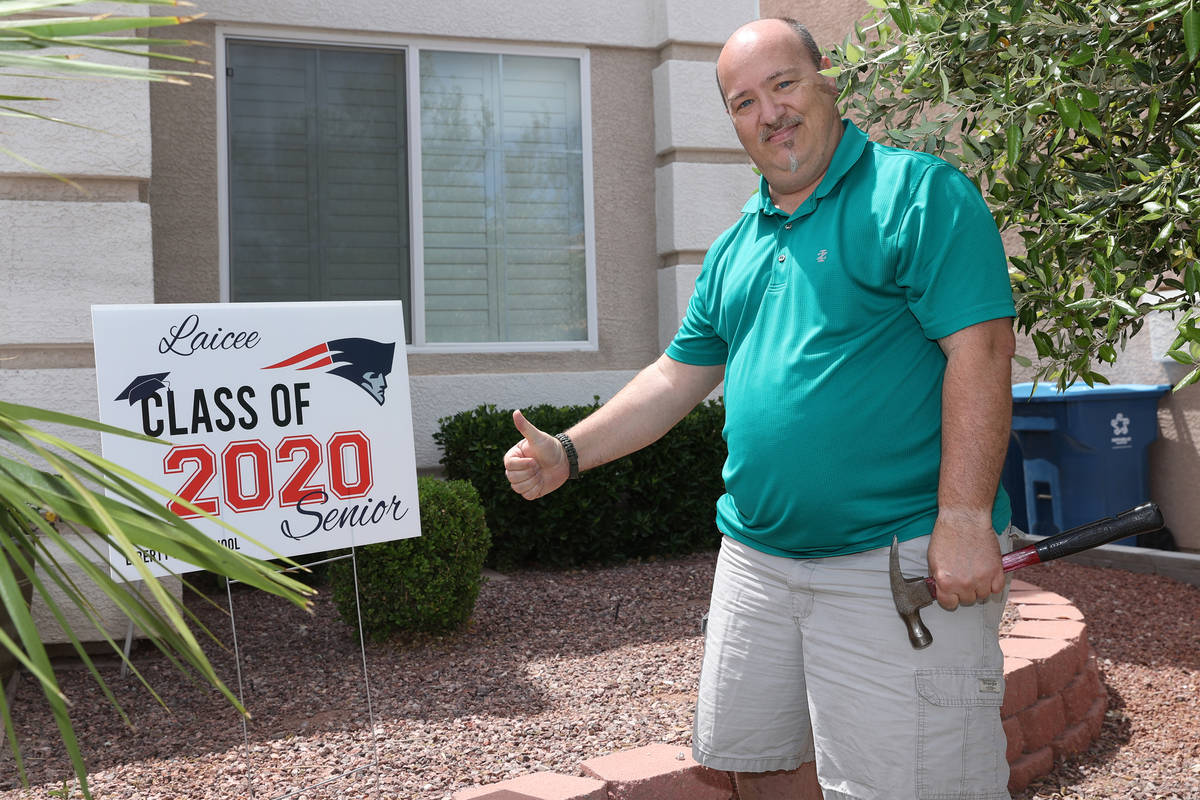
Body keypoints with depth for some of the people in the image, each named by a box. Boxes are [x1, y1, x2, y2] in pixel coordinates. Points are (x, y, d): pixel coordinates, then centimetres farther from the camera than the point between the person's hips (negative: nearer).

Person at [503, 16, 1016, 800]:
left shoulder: (916, 193, -8)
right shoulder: (734, 249, 14)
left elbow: (979, 350, -15)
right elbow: (678, 377, 18)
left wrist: (965, 519, -21)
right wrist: (568, 453, 8)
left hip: (898, 560, -7)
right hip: (757, 555, 7)